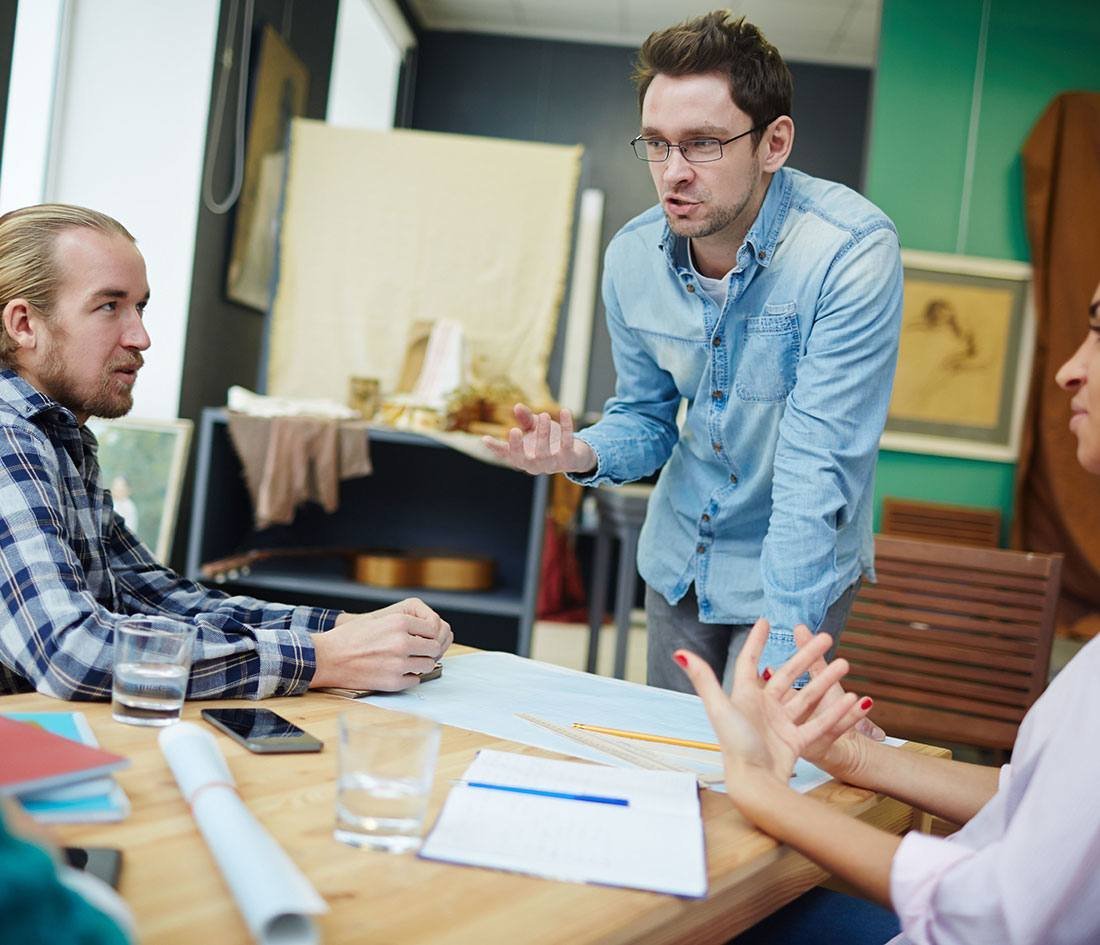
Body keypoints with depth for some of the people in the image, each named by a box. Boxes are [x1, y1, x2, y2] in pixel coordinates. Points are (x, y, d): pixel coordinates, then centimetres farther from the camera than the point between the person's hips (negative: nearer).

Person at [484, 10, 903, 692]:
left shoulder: (853, 252, -27)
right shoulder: (633, 257, -10)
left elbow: (816, 470, -31)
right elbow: (648, 421, 5)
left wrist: (780, 663, -33)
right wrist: (583, 454, -19)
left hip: (798, 566, -5)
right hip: (678, 556, 5)